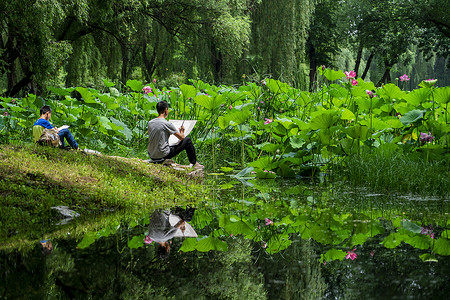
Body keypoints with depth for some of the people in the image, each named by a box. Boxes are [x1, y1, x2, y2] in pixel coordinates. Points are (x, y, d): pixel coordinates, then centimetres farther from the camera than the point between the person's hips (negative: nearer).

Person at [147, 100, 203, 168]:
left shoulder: (150, 123, 3)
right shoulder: (167, 124, -16)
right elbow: (182, 137, -6)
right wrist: (181, 131, 17)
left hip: (151, 156, 7)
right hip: (163, 155, -7)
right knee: (188, 140, 7)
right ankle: (194, 163, 23)